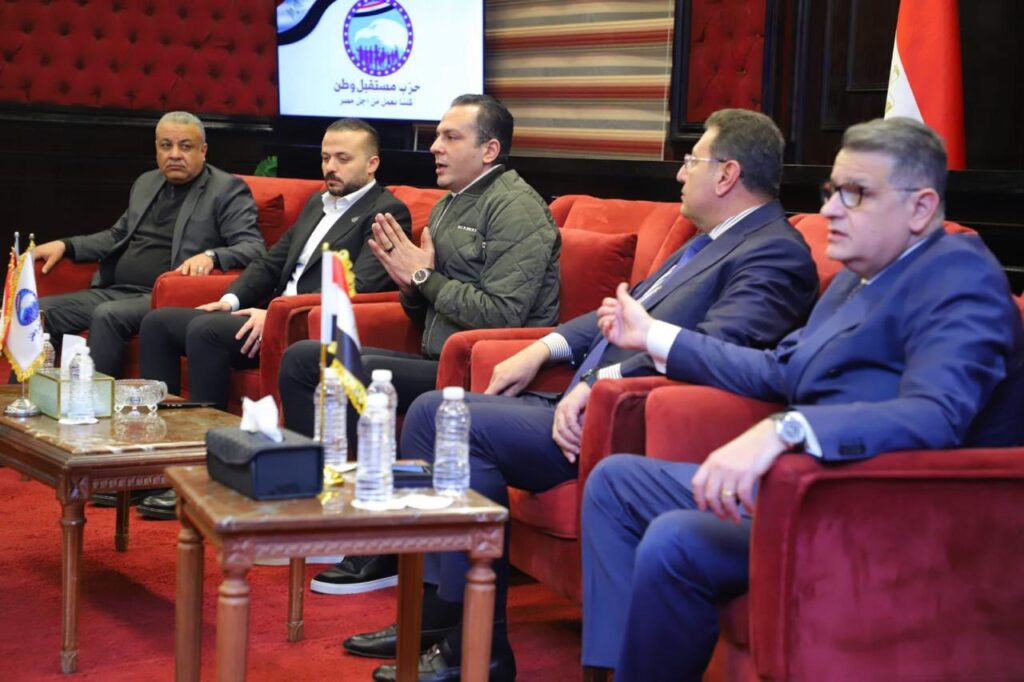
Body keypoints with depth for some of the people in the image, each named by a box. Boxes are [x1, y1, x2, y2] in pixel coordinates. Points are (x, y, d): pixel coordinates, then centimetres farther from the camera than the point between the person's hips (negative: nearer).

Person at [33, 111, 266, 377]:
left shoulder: (227, 190, -1)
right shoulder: (146, 183, 20)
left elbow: (253, 248, -10)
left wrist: (210, 255, -30)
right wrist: (65, 245, 14)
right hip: (114, 291, 7)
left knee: (107, 315, -33)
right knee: (39, 312, -10)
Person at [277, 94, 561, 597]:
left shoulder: (516, 208, -10)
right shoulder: (448, 206, 19)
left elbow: (502, 315, -21)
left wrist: (425, 277, -12)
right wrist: (408, 280, 0)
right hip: (438, 361, 10)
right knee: (301, 359, 4)